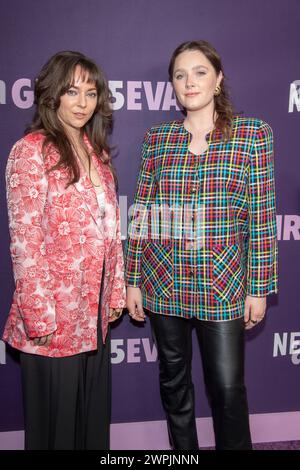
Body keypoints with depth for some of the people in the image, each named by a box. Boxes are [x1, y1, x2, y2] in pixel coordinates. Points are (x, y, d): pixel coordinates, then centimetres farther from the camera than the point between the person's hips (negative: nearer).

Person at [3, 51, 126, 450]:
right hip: (54, 320, -6)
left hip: (95, 313, 7)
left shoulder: (96, 150, 10)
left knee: (95, 416, 19)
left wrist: (115, 293, 10)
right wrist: (39, 317, -17)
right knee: (55, 420, 11)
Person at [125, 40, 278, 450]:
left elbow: (261, 216, -3)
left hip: (223, 287, -2)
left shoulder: (252, 133, -3)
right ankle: (182, 448, 39)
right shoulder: (158, 138, 4)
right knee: (173, 380, 17)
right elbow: (142, 214, 5)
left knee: (227, 387, 5)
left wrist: (259, 287, -4)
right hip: (163, 286, 3)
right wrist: (132, 281, 4)